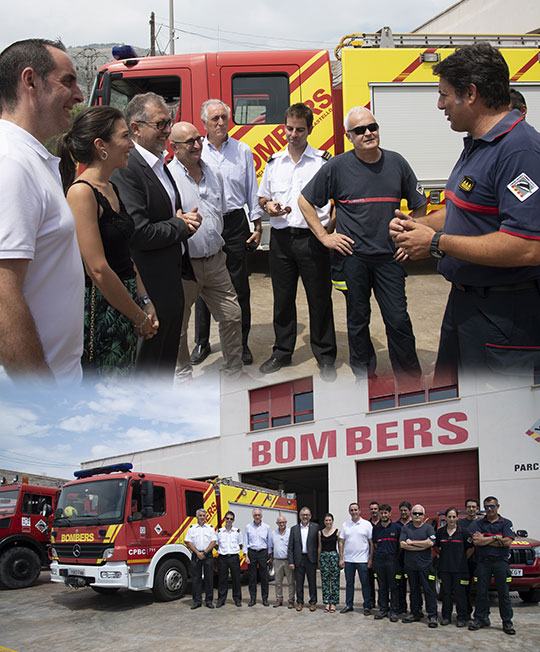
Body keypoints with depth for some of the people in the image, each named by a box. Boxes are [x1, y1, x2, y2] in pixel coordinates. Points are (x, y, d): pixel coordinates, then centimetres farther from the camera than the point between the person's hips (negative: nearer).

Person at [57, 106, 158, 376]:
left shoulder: (111, 189, 12)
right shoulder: (81, 192, -17)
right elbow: (98, 270, -20)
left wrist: (145, 302, 7)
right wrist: (140, 318, -12)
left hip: (124, 306, 9)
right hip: (99, 311, -9)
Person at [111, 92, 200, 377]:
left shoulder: (159, 164, 12)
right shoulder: (125, 170, -20)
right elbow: (138, 233, -27)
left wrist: (184, 221, 0)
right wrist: (180, 226, -12)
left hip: (171, 280, 10)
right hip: (150, 288, -10)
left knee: (167, 360, 22)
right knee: (148, 362, 4)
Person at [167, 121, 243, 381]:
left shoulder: (213, 174, 11)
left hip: (215, 260, 6)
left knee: (232, 315, 10)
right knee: (178, 325, 6)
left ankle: (233, 370, 26)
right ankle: (183, 375, 24)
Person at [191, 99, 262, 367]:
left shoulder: (243, 151, 7)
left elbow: (252, 191, 10)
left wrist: (257, 226, 6)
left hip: (235, 224, 0)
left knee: (239, 286, 3)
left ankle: (241, 342, 15)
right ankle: (201, 342, 20)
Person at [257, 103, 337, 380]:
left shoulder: (323, 161, 0)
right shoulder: (274, 162, 12)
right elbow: (262, 196, 21)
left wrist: (330, 226, -15)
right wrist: (268, 205, -2)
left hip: (312, 238, -3)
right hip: (281, 238, 4)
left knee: (319, 299, 2)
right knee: (283, 298, 11)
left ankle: (325, 357, 14)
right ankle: (282, 352, 25)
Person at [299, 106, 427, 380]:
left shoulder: (396, 162, 5)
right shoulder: (337, 166, -2)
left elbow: (419, 205, 17)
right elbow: (305, 200, 6)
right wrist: (324, 236, 1)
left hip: (389, 256, 1)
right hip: (352, 257, -1)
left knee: (398, 320, 0)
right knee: (358, 319, 9)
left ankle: (411, 379, 12)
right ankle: (364, 373, 25)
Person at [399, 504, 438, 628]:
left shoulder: (428, 528, 1)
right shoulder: (405, 528, 7)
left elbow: (430, 543, -15)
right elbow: (402, 544, -5)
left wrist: (412, 543, -9)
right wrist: (422, 546, -12)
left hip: (425, 565, -3)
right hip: (410, 565, 3)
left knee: (429, 590, -3)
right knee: (414, 590, 12)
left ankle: (432, 616, 1)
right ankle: (416, 613, 22)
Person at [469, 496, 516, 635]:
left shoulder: (506, 523, 6)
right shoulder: (478, 523, 10)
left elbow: (507, 541, -9)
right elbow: (476, 541, -5)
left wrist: (484, 540, -7)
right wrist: (496, 538, -7)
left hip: (501, 561, -1)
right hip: (483, 561, 1)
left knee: (503, 593, 1)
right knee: (481, 592, 4)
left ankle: (507, 622, 9)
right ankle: (480, 619, 14)